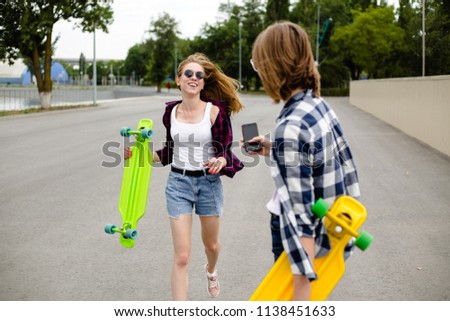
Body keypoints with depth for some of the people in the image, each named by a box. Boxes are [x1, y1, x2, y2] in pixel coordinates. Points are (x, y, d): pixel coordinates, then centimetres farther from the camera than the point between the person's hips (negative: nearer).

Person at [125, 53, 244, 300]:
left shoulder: (215, 111, -11)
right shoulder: (171, 112, -1)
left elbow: (224, 152, -8)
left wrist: (219, 162, -30)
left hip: (209, 182, -1)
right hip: (178, 182, 1)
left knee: (211, 244, 22)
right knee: (182, 256, -6)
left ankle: (210, 271, 59)